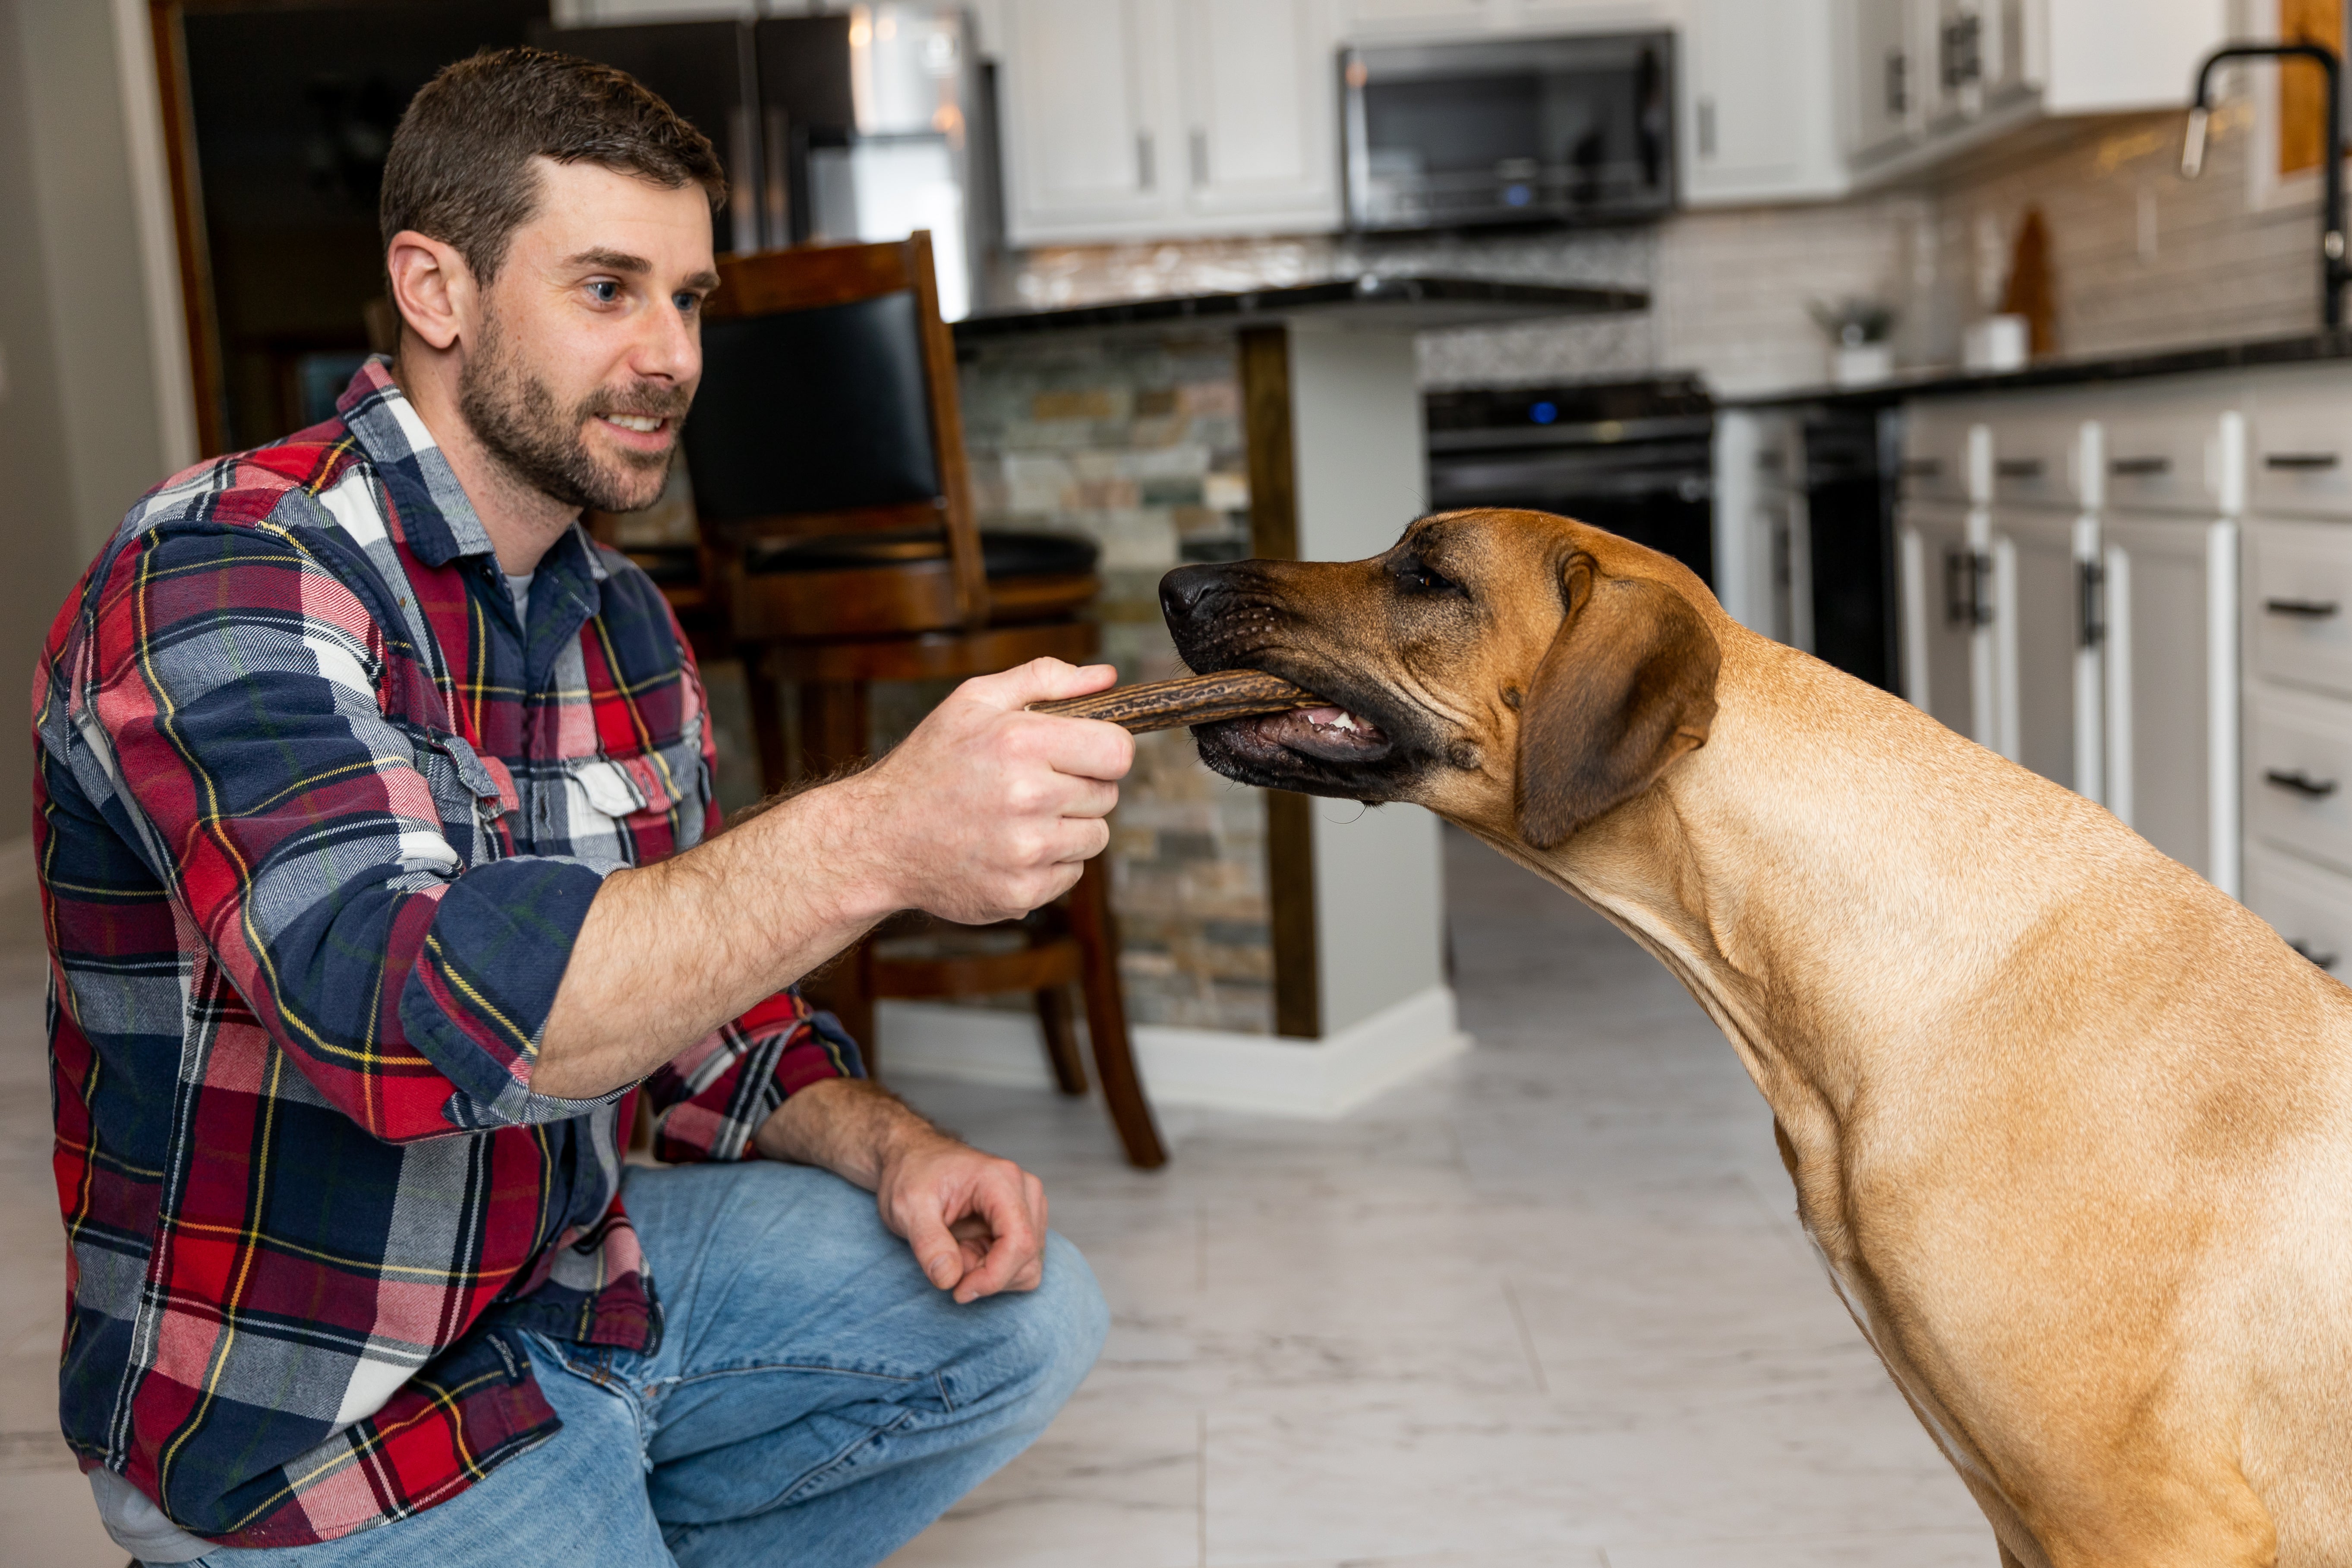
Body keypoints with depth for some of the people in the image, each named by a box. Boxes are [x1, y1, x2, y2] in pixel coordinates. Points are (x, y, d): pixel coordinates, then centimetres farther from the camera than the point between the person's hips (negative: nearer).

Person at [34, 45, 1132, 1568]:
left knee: (1025, 1311, 9)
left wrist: (891, 1152, -6)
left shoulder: (624, 618, 5)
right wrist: (872, 839, -45)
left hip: (576, 1269, 8)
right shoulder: (220, 582, -21)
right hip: (319, 1415, -7)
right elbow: (401, 1005, -38)